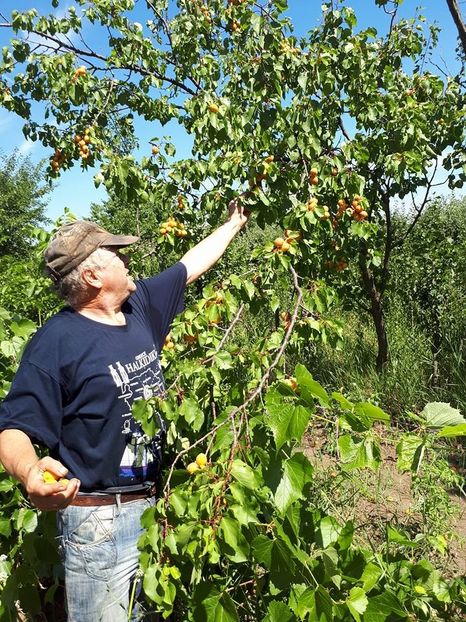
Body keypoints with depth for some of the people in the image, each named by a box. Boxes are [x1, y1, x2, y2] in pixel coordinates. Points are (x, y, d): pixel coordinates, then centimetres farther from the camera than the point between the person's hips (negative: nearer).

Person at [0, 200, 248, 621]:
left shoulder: (141, 306, 2)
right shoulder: (57, 341, -18)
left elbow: (191, 264, 15)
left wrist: (233, 224, 26)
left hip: (153, 506, 7)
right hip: (100, 520, -7)